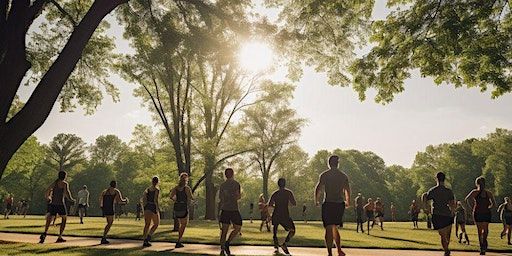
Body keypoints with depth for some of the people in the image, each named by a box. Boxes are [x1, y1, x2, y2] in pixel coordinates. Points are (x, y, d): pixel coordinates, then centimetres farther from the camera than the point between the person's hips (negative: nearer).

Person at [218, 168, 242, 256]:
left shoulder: (222, 185, 12)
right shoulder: (236, 184, -6)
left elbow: (220, 197, 15)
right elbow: (237, 197, -14)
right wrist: (240, 195, 8)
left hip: (224, 209, 6)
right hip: (233, 209, -5)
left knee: (224, 230, 6)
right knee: (237, 228, 8)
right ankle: (227, 243, -5)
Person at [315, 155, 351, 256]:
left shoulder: (324, 175, -1)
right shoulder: (344, 176, 9)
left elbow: (318, 189, -6)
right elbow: (347, 190, 14)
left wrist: (316, 201, 8)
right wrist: (347, 202, 28)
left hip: (328, 204, -4)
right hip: (340, 204, 4)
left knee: (329, 229, -2)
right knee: (334, 228, 19)